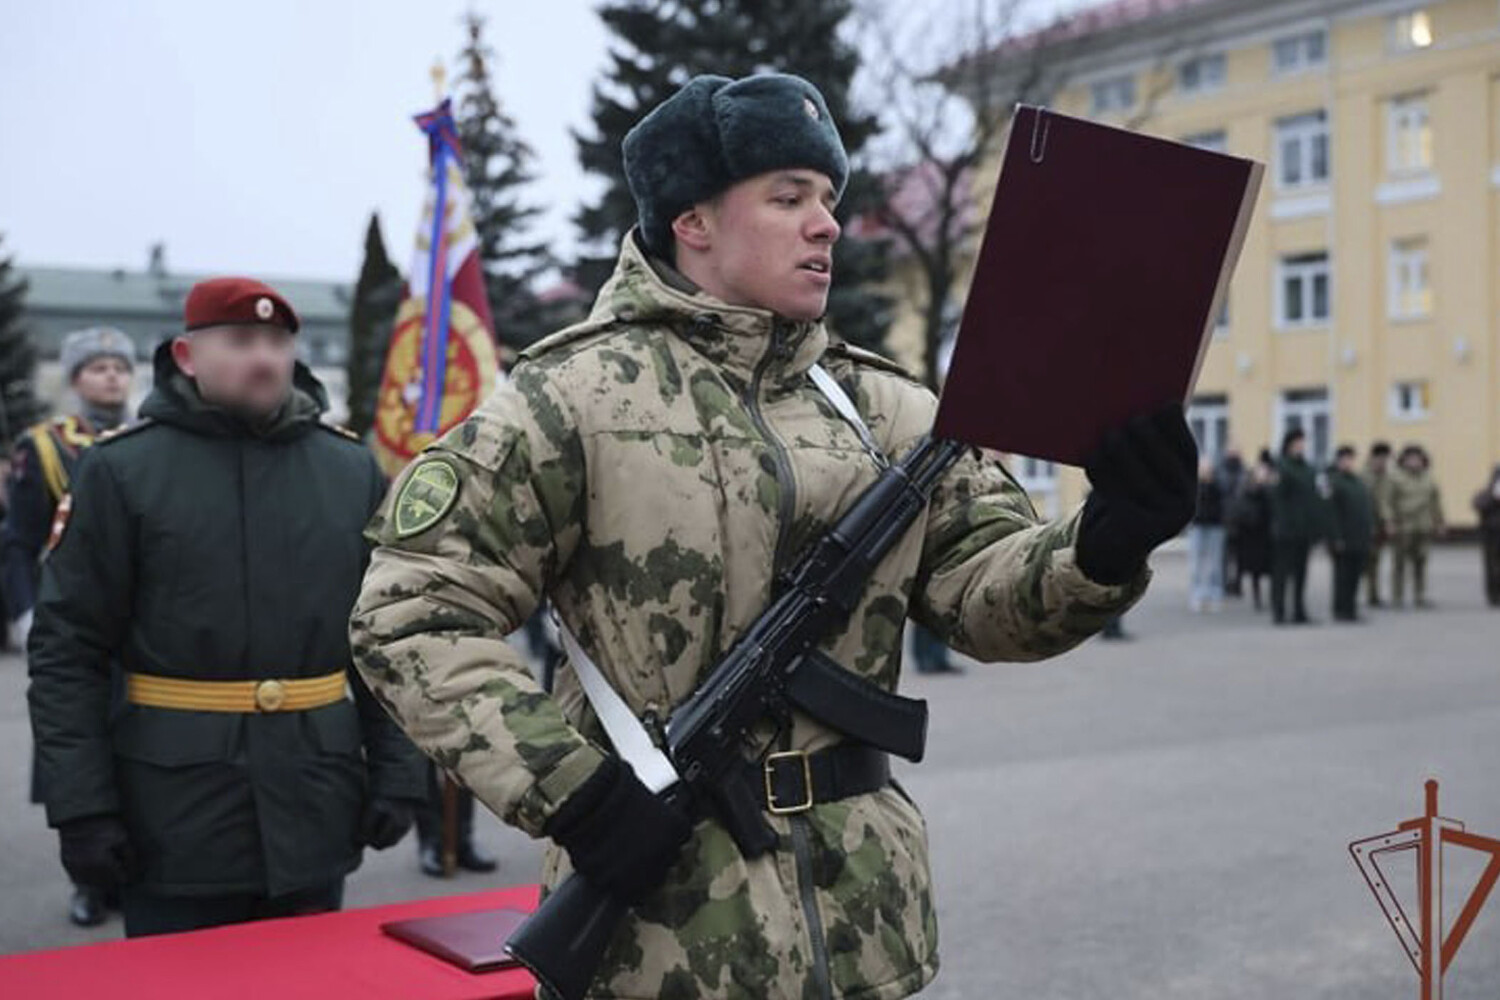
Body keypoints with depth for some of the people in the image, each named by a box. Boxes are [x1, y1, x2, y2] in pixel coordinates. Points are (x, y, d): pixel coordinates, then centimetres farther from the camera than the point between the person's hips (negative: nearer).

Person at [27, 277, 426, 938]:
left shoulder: (352, 469, 6)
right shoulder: (121, 470, -4)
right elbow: (67, 650, -4)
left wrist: (395, 774, 2)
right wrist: (81, 807, -10)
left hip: (315, 817, 3)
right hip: (176, 822, -3)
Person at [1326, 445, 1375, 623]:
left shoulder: (1360, 483, 16)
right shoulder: (1333, 482, -9)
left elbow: (1369, 507, 21)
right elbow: (1332, 514, -14)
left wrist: (1370, 531, 14)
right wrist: (1337, 538, -18)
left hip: (1361, 541, 8)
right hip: (1344, 541, -8)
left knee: (1355, 575, 10)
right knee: (1343, 575, -3)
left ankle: (1349, 609, 17)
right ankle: (1341, 610, 3)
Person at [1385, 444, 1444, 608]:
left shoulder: (1428, 480, 13)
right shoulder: (1396, 479, -4)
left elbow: (1436, 503, 17)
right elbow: (1389, 502, -7)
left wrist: (1439, 524, 13)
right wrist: (1391, 524, -14)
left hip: (1422, 527, 5)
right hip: (1403, 528, -5)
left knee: (1420, 562, 6)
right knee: (1399, 562, -4)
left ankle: (1419, 597, 11)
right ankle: (1397, 597, 1)